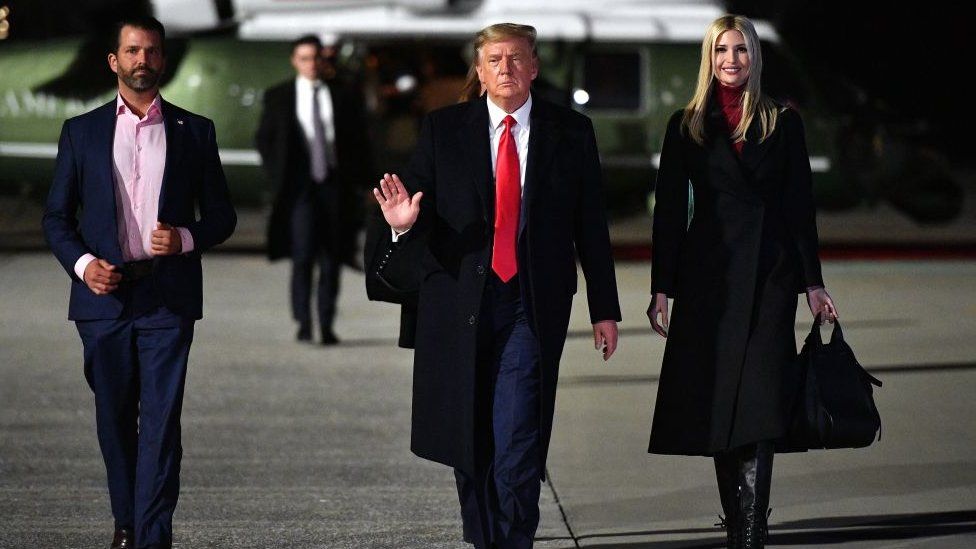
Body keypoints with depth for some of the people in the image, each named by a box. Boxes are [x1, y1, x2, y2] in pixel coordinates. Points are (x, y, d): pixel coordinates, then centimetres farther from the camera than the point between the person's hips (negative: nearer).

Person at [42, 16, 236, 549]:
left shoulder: (194, 131, 7)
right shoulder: (82, 131, 8)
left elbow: (221, 215, 10)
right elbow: (57, 216, 8)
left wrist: (186, 239, -10)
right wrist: (82, 263, -10)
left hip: (168, 299, -1)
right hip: (104, 297, 1)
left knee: (161, 421, -8)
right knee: (115, 419, 10)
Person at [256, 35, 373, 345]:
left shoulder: (342, 97, 8)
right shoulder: (278, 97, 6)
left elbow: (359, 141, 12)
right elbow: (264, 139, 12)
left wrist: (358, 183, 4)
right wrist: (278, 175, 0)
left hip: (334, 184, 2)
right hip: (300, 185, -1)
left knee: (331, 259, 3)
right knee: (302, 255, -14)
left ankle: (326, 325, 9)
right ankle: (303, 323, -12)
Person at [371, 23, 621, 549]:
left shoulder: (571, 132, 5)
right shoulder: (441, 129, 5)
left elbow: (591, 225, 7)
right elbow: (419, 205, 3)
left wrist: (604, 308, 7)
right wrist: (404, 221, -22)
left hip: (533, 304, -1)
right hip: (460, 302, 2)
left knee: (518, 439, -12)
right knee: (469, 440, 9)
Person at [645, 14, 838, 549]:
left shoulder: (782, 122, 7)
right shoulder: (686, 126, 7)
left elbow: (799, 204, 7)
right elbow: (669, 209, 6)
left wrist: (812, 282, 3)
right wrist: (662, 287, 1)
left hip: (769, 274, -1)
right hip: (709, 274, 1)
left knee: (759, 403, -12)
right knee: (717, 404, 3)